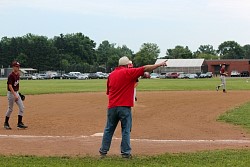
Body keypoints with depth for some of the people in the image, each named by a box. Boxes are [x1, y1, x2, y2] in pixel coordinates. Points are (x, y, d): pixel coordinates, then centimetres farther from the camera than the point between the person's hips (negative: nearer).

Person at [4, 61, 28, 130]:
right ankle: (6, 123, 18)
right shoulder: (11, 76, -19)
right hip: (11, 93, -8)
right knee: (10, 109, 2)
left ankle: (19, 123, 6)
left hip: (16, 92, 8)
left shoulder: (18, 74, 7)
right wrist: (15, 95, -31)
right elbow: (10, 86, -25)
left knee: (21, 107, 1)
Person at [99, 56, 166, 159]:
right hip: (125, 107, -5)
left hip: (112, 107, 5)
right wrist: (160, 64, -2)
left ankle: (103, 151, 16)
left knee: (108, 130, 13)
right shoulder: (128, 72, -5)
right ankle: (125, 153, 5)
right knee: (126, 130, 5)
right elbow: (146, 68, -7)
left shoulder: (111, 75, 11)